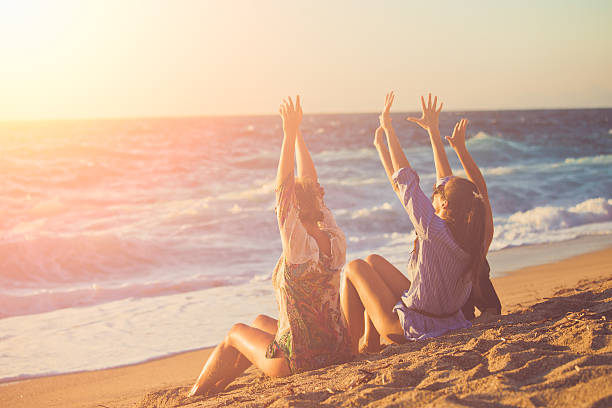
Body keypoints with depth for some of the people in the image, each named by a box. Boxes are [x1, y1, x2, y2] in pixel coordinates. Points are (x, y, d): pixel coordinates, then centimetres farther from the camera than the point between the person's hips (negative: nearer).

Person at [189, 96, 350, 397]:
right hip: (337, 349, 7)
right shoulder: (336, 240, -3)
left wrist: (290, 134, -15)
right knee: (261, 322, 29)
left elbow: (283, 187, -19)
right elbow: (311, 185, 4)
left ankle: (196, 395, 39)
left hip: (298, 360, -7)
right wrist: (297, 135, 8)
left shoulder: (299, 246, -22)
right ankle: (217, 386, 41)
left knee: (236, 333, 19)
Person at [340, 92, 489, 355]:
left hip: (409, 328, -8)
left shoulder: (435, 230, -27)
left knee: (354, 267, 12)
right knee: (373, 260, 20)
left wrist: (388, 128, -9)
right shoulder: (468, 235, -7)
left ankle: (354, 348, 20)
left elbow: (406, 180, -18)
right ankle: (371, 339, 27)